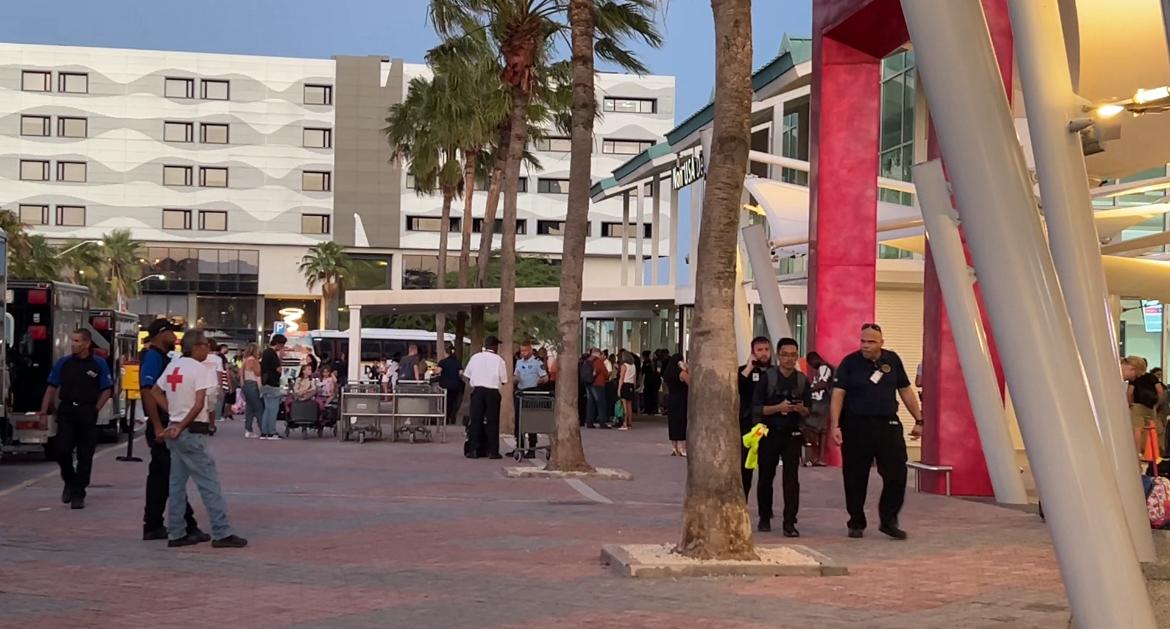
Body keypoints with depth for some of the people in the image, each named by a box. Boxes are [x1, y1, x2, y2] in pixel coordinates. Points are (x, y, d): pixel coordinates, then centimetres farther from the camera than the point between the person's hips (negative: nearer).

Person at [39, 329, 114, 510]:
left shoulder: (99, 365, 0)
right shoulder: (63, 363, 5)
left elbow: (107, 390, 4)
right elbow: (52, 388, 8)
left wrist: (95, 409, -4)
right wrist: (44, 411, 2)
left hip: (87, 415, -1)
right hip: (66, 413, 1)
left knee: (85, 455, 1)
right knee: (62, 450, -7)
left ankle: (78, 494, 10)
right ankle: (69, 481, 21)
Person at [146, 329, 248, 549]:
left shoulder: (173, 366, 10)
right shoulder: (200, 369, -12)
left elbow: (155, 392, 17)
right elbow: (199, 404, -20)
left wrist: (174, 414, 10)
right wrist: (181, 425, -11)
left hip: (175, 431, 8)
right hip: (192, 432, -8)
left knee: (177, 483, 12)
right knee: (209, 483, -4)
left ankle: (176, 534, 14)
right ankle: (221, 533, -3)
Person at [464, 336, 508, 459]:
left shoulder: (475, 357, 3)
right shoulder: (499, 360, -3)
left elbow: (467, 375, 7)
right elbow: (504, 381, -1)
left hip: (477, 390, 2)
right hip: (493, 392, -2)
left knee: (475, 420, 6)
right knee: (492, 421, 4)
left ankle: (473, 450, 4)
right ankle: (493, 451, 3)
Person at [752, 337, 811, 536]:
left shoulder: (802, 380, 4)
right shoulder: (767, 377, -3)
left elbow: (808, 411, 9)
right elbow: (756, 408, -6)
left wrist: (800, 409, -13)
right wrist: (778, 408, -20)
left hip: (792, 434, 1)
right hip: (769, 432, -1)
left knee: (791, 479, -7)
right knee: (766, 477, 10)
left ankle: (790, 523, -6)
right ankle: (764, 518, 26)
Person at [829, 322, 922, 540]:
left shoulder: (892, 360, 7)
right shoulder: (850, 363, -3)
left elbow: (905, 391, 14)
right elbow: (838, 395, -9)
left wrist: (918, 420, 13)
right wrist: (835, 425, -20)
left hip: (888, 425, 3)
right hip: (856, 427, -2)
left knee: (897, 474, -2)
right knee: (855, 479, 4)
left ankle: (889, 521, 12)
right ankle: (856, 523, 18)